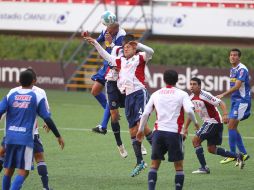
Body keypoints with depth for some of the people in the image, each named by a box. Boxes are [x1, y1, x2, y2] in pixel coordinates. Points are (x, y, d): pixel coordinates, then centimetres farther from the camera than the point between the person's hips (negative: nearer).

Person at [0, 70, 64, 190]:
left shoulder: (11, 94, 7)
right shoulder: (37, 96, 0)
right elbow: (47, 119, -2)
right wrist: (58, 136, 7)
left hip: (10, 137, 4)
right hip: (26, 139, -4)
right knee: (23, 172, -2)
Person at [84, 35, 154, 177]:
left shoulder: (139, 58, 5)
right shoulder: (121, 61, 22)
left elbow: (150, 52, -13)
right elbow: (107, 56, 31)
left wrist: (138, 45, -26)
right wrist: (95, 43, 31)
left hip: (140, 93, -7)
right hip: (129, 96, 7)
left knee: (141, 124, -24)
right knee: (133, 131, 5)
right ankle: (140, 162, 9)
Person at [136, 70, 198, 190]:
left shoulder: (156, 94, 10)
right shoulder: (182, 94, 2)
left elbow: (145, 113, 7)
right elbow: (189, 110, -14)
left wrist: (141, 129, 20)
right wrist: (195, 122, 5)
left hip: (158, 132, 2)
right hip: (174, 132, -2)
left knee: (154, 165, 11)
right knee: (179, 166, 8)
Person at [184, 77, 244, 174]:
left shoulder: (205, 95, -20)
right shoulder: (191, 98, 5)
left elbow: (221, 103, -26)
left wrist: (225, 115, -42)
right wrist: (186, 128, 17)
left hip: (214, 122, -9)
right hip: (208, 122, 9)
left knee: (195, 140, -13)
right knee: (211, 149, 12)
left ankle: (204, 168, -8)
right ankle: (237, 156, 18)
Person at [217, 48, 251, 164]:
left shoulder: (242, 69, -15)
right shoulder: (232, 70, 14)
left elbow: (237, 86, -26)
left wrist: (223, 95, -34)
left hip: (242, 101, -9)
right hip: (235, 100, 9)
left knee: (231, 126, -13)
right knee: (233, 128, 9)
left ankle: (232, 154, -9)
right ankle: (243, 154, 17)